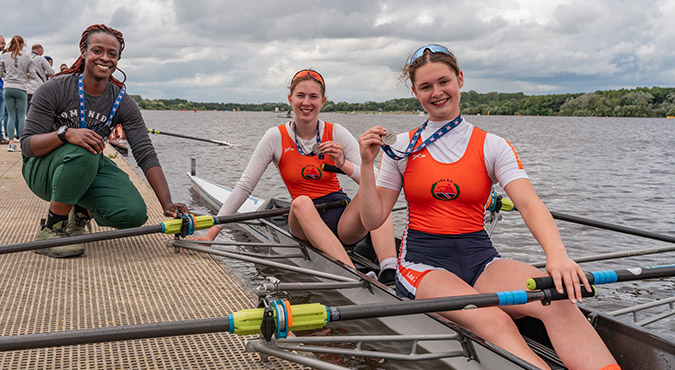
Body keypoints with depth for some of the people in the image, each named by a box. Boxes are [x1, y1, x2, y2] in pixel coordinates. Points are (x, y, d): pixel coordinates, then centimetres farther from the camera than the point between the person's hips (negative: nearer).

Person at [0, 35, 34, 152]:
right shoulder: (26, 58, -2)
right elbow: (32, 73, -1)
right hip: (21, 89, -2)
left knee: (11, 116, 8)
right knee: (21, 117, 4)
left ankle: (11, 142, 3)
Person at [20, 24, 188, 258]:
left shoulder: (123, 103, -7)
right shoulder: (55, 89, -14)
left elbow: (146, 156, -15)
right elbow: (27, 145, -17)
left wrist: (167, 204, -26)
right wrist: (66, 133, -39)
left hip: (91, 170, 3)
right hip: (43, 169, -3)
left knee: (134, 213, -22)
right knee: (82, 154, -38)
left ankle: (81, 211, 14)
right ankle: (51, 230, -16)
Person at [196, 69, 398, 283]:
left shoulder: (336, 134, 1)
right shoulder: (276, 137, -2)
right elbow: (244, 186, -3)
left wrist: (343, 164, -22)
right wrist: (212, 233, -9)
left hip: (344, 216, 1)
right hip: (304, 219, -1)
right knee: (301, 201, -34)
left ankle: (389, 273, -42)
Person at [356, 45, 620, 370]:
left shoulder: (492, 147, 6)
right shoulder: (402, 148, 6)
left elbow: (528, 202, -11)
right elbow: (373, 220, 3)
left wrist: (557, 255, -29)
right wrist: (366, 164, -9)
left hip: (480, 258, 2)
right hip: (423, 262, -1)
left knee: (557, 300, -29)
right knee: (495, 323, -33)